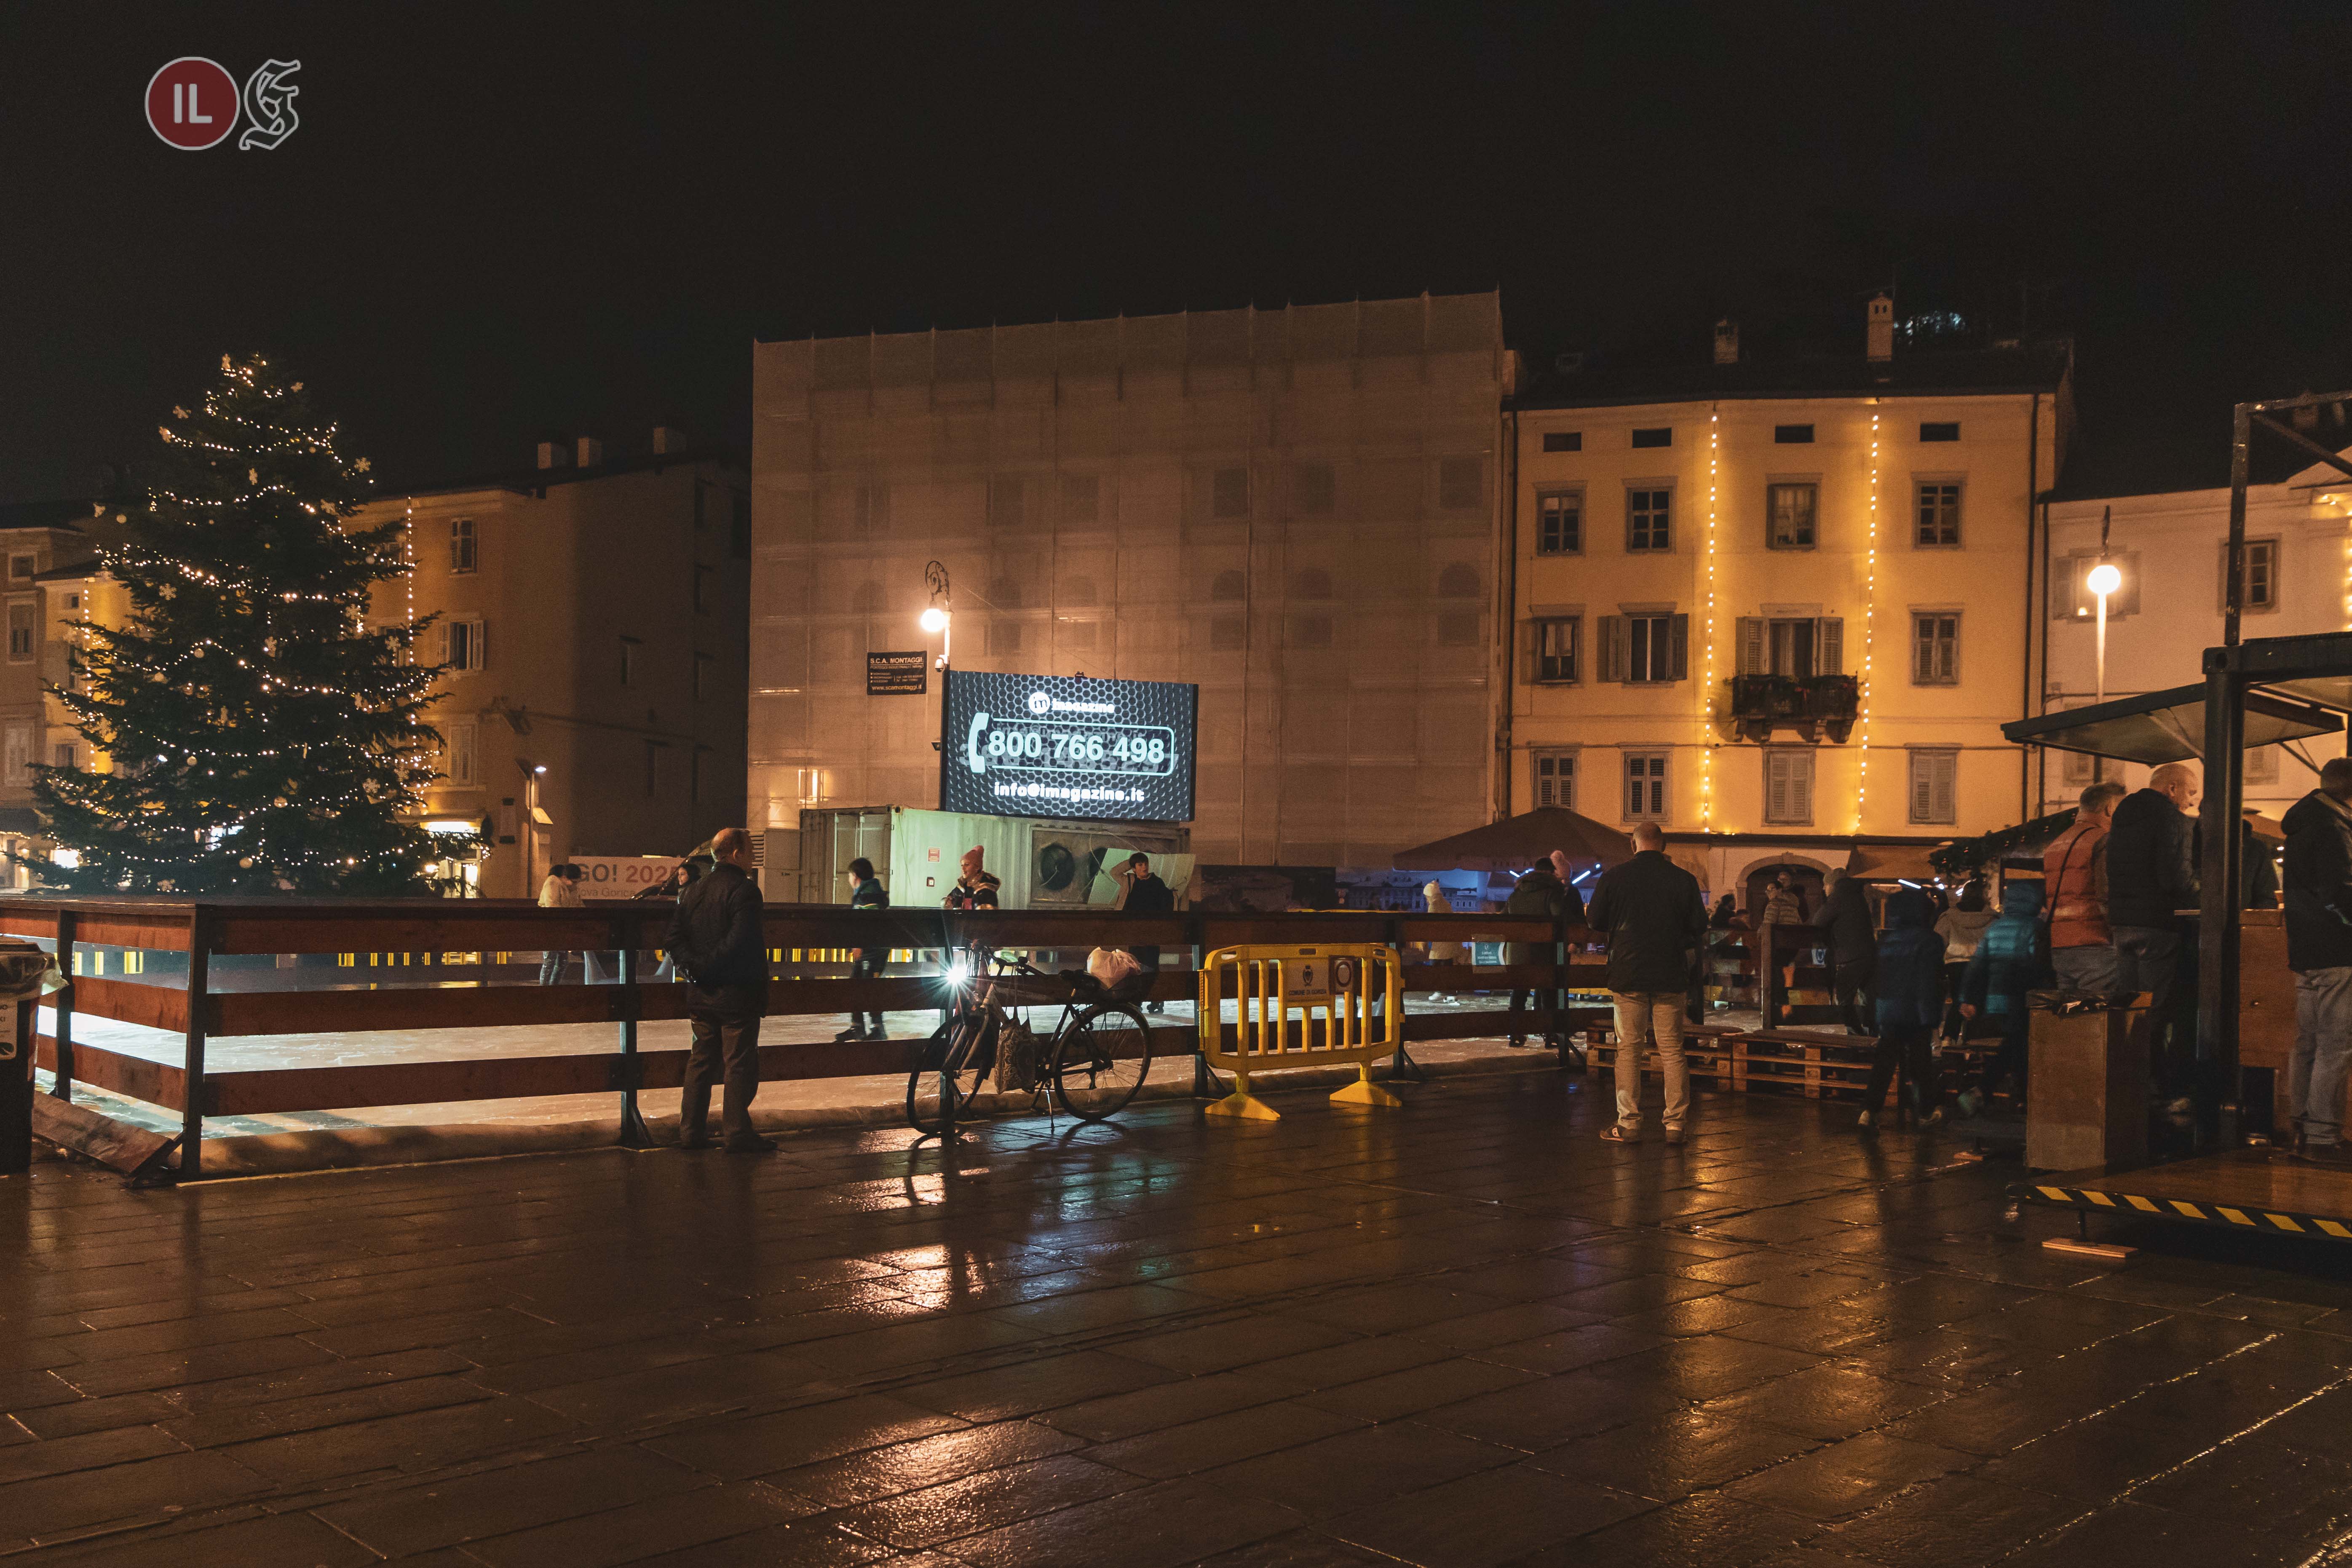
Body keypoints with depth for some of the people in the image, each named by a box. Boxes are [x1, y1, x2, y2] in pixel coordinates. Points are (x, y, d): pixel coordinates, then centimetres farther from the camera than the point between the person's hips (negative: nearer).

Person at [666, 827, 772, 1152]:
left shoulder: (695, 891, 11)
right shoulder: (744, 890, -13)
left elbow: (675, 936, 6)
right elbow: (741, 941, -23)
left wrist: (694, 966, -2)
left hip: (702, 994, 7)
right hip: (737, 992, -7)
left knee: (701, 1061, 14)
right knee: (740, 1064, 0)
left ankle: (691, 1130, 16)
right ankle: (738, 1134, 2)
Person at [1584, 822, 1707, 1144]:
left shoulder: (1613, 877, -5)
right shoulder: (1684, 879, -3)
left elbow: (1594, 922, 3)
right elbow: (1699, 929, 2)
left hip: (1628, 974, -1)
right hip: (1671, 976, 1)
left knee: (1628, 1050, 5)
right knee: (1672, 1051, 6)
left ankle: (1629, 1123, 5)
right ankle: (1676, 1123, 6)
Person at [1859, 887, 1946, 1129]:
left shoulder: (1885, 940, 6)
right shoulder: (1929, 941, -10)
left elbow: (1875, 977, 12)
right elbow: (1931, 982, -14)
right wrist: (1932, 1016, -12)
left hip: (1887, 1012, 4)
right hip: (1915, 1015, -4)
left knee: (1884, 1063, 6)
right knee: (1921, 1063, 9)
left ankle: (1870, 1110, -3)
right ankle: (1926, 1111, 20)